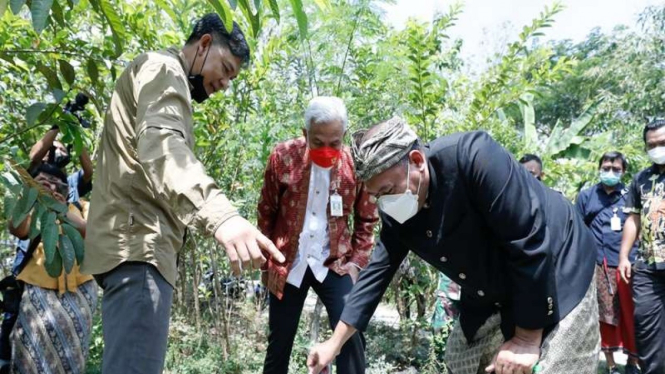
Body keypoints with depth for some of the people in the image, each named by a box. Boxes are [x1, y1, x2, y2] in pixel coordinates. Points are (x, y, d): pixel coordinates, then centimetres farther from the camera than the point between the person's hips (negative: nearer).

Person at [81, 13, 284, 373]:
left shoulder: (161, 78, 30)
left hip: (136, 243, 11)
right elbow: (161, 144, -25)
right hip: (137, 243, -11)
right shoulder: (163, 67, -3)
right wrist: (219, 214, -42)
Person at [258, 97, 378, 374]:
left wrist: (357, 261, -3)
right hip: (288, 265, 1)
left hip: (334, 264, 0)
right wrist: (266, 263, 5)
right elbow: (266, 213, 2)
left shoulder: (355, 163, -9)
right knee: (279, 341, 10)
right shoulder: (283, 157, -9)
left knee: (351, 334, -9)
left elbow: (367, 219, 5)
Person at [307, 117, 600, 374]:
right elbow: (378, 270, 1)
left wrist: (526, 339, -23)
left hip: (557, 278, -6)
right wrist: (336, 342, 3)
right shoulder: (396, 212, -9)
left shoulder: (472, 157, -32)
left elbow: (531, 245, -31)